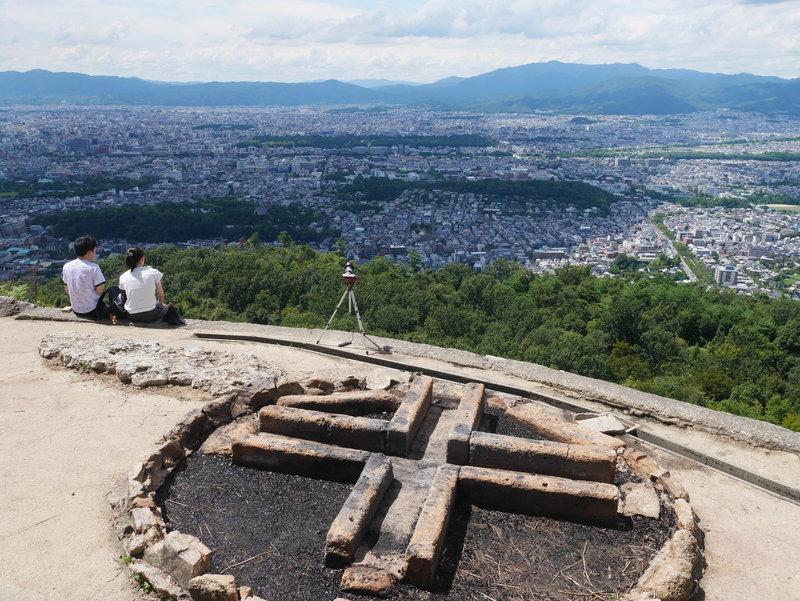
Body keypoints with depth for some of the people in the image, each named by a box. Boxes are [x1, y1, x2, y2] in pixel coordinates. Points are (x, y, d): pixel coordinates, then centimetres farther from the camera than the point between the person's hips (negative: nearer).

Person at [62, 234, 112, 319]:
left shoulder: (66, 266, 0)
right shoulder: (93, 268, -18)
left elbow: (67, 291, 8)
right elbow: (100, 291, -17)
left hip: (76, 311, 7)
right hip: (92, 311, -7)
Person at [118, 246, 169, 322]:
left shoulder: (123, 277, -4)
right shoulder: (154, 273, -10)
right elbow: (161, 296, 1)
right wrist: (159, 303, 24)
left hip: (132, 317, 2)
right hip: (150, 316, -1)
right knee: (165, 308, 31)